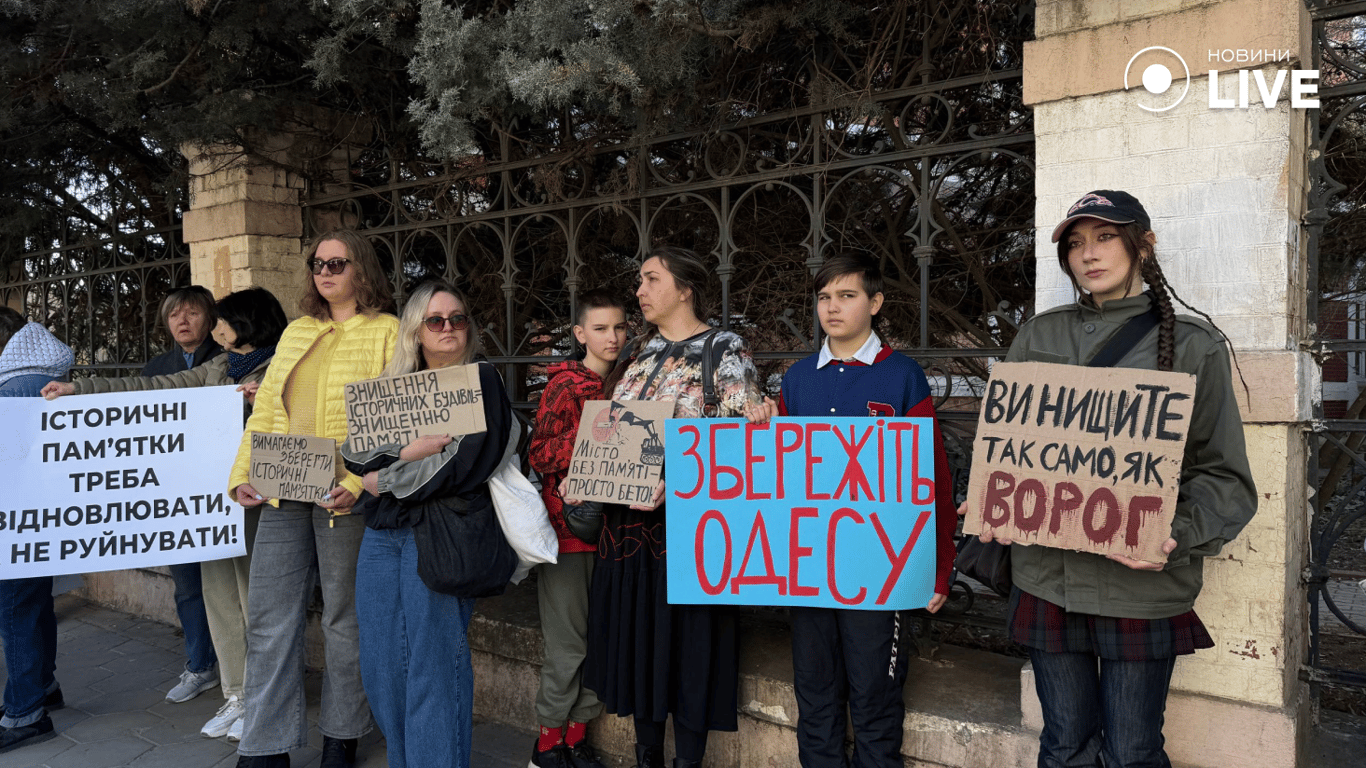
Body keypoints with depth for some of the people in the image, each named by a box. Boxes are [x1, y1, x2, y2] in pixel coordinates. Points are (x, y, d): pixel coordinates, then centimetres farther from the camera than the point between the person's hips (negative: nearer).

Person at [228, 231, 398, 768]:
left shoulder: (386, 331, -1)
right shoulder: (297, 332, 18)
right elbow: (266, 409, 16)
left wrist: (361, 484, -21)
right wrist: (243, 474, 3)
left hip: (344, 497, -5)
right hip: (282, 495, 6)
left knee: (345, 618, 6)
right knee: (269, 619, 5)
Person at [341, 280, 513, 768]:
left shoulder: (483, 381, 0)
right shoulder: (393, 387, 15)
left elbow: (470, 464, -11)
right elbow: (353, 450, 4)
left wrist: (387, 479, -4)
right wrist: (411, 449, -13)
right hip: (382, 535, 6)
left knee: (433, 662, -4)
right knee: (381, 663, 10)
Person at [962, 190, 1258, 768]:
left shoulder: (1193, 345, 2)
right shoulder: (1038, 336, 10)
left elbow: (1223, 475, 0)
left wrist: (1178, 536, -18)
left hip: (1141, 585, -2)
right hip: (1047, 575, 3)